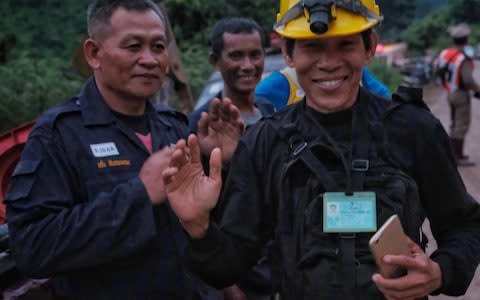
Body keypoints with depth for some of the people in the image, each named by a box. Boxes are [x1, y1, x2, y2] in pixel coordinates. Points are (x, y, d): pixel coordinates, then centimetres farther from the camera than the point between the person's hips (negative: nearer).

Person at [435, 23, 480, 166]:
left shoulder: (445, 53, -1)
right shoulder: (464, 59, -25)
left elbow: (437, 67, 12)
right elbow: (468, 80, -32)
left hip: (450, 93, 8)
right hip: (461, 95, -8)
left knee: (455, 124, 20)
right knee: (462, 125, 0)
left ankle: (454, 152, 30)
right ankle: (458, 157, 3)